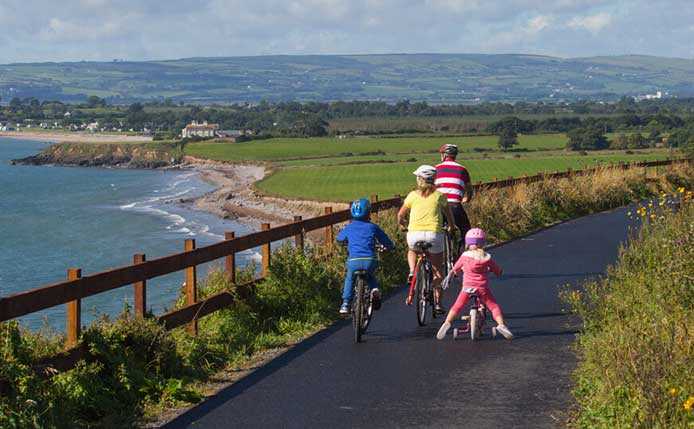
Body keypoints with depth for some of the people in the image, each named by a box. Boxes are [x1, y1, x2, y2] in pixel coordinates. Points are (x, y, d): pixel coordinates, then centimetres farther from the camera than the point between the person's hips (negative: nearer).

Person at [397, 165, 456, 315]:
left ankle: (412, 272, 8)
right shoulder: (439, 195, 11)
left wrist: (402, 225, 39)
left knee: (412, 251, 35)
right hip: (434, 234, 0)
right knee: (437, 269, 15)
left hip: (414, 234, 0)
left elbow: (400, 215, 17)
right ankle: (437, 302, 12)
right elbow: (448, 214, 23)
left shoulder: (413, 195, 10)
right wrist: (451, 227, 42)